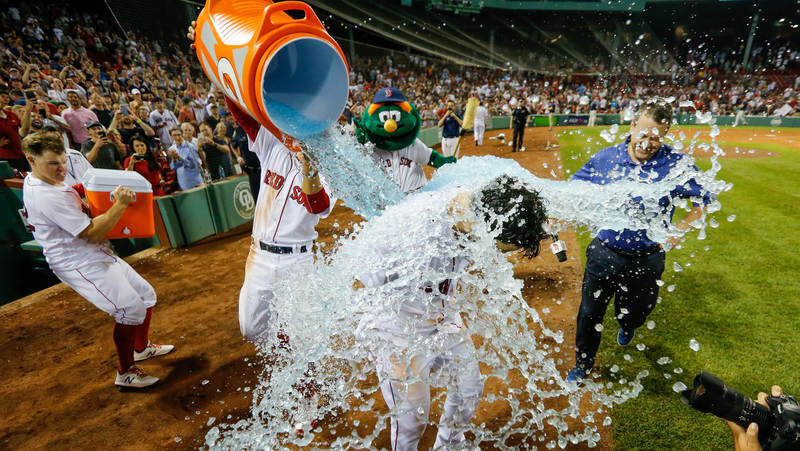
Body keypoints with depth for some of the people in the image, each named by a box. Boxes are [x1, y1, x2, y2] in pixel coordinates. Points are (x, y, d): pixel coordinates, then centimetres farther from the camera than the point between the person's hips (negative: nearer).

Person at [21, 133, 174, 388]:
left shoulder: (34, 182, 11)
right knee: (131, 308, -16)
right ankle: (126, 372, 2)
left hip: (99, 256, 11)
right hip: (80, 265, -11)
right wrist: (120, 205, -25)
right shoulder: (46, 197, -24)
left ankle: (142, 348, 33)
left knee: (146, 295, 13)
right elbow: (92, 233, -24)